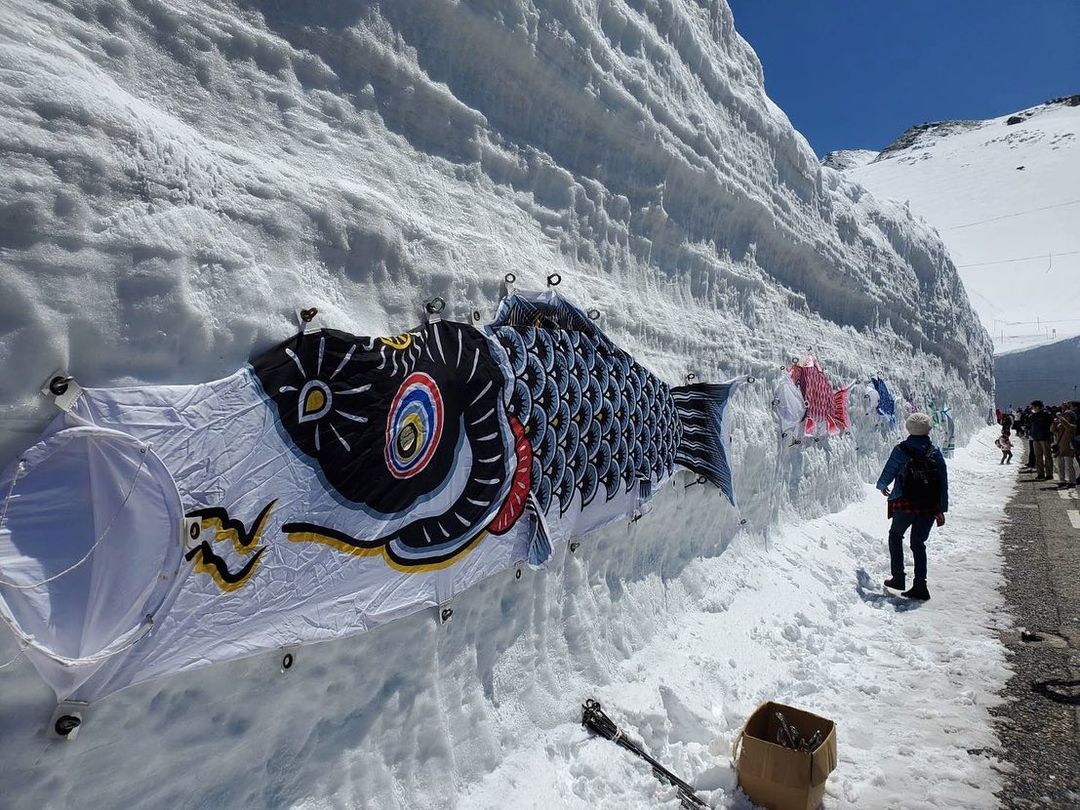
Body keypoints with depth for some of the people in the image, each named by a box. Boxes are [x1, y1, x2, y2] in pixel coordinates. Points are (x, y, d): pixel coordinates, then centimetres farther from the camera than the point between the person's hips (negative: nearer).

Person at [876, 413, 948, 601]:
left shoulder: (901, 450, -6)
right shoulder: (936, 453, 4)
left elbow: (888, 473, 1)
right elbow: (944, 483, 6)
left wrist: (881, 486, 24)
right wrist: (941, 510, 11)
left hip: (905, 504, -3)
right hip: (929, 507, 3)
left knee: (895, 535, 18)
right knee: (918, 543, 13)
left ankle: (898, 578, 13)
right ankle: (920, 586, 8)